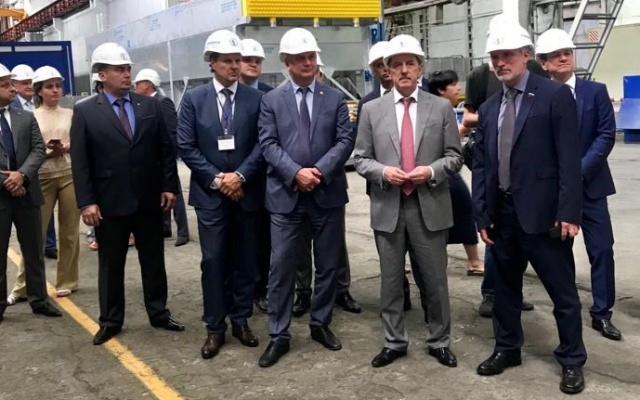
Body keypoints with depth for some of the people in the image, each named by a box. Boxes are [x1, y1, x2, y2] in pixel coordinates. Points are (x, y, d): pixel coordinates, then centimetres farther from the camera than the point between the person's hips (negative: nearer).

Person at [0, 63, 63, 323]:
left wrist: (22, 174, -16)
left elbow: (38, 149, 0)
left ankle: (39, 299, 21)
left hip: (27, 193, 3)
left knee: (34, 251, 10)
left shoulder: (26, 117, 9)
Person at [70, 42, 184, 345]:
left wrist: (169, 186, 0)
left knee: (154, 261, 12)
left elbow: (166, 149, 6)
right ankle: (110, 321, 22)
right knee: (110, 265, 9)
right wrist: (86, 202, -11)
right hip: (109, 203, -2)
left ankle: (159, 313, 27)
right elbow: (80, 161, -6)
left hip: (149, 200, 3)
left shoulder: (150, 106, 5)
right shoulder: (85, 112, -3)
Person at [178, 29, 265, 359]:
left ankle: (241, 320, 22)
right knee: (213, 261, 2)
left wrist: (240, 175, -14)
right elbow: (186, 147, -3)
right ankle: (215, 327, 12)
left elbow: (262, 143, -2)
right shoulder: (193, 99, 0)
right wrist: (216, 179, -11)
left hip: (246, 192, 1)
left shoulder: (256, 98, 1)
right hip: (210, 194, -1)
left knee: (245, 259, 9)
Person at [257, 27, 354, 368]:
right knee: (281, 267, 0)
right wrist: (295, 173, -18)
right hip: (286, 195, -1)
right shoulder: (271, 100, 5)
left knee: (327, 264, 10)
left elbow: (345, 140, -2)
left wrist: (320, 171, -15)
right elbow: (268, 144, -4)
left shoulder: (335, 98, 7)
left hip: (328, 193, 2)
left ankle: (320, 324, 27)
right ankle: (278, 335, 10)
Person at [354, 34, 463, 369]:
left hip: (430, 206, 0)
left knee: (435, 280, 9)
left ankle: (439, 342, 26)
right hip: (388, 207, 1)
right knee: (391, 279, 11)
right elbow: (361, 159, 5)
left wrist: (431, 171, -14)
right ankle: (394, 342, 25)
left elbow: (455, 156, 4)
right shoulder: (372, 110, 5)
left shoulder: (441, 108, 4)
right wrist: (382, 171, -15)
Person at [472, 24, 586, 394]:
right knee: (505, 286, 16)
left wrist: (568, 212, -15)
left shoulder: (555, 95, -5)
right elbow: (481, 165, 11)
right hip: (502, 213, 5)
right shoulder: (488, 108, 11)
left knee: (562, 290, 6)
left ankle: (572, 360, 22)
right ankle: (507, 348, 33)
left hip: (542, 212, -5)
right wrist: (482, 214, 5)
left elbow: (569, 158, -10)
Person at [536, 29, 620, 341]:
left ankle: (601, 313, 13)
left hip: (589, 184, 1)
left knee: (602, 249, 2)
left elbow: (606, 135, -4)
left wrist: (579, 170, -15)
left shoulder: (595, 91, 2)